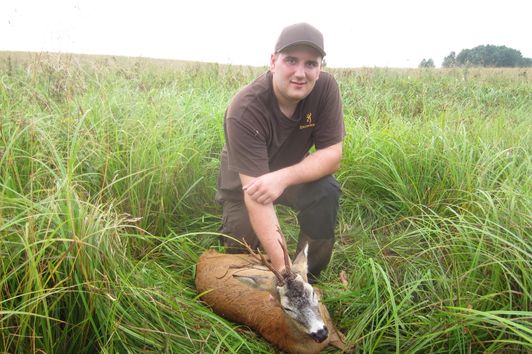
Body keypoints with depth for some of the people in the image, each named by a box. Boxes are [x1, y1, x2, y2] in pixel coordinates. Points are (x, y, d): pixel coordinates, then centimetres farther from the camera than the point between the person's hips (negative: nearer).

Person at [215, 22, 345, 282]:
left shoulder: (325, 88, -23)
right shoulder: (245, 110, -34)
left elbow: (332, 154, -21)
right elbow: (253, 192, -39)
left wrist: (284, 178, -40)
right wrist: (283, 267, -44)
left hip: (294, 173, 2)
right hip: (245, 182, -2)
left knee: (326, 192, -27)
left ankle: (307, 281, -7)